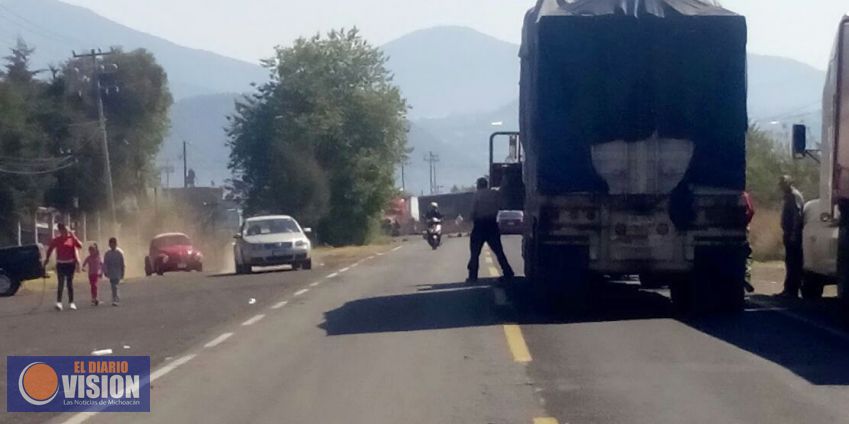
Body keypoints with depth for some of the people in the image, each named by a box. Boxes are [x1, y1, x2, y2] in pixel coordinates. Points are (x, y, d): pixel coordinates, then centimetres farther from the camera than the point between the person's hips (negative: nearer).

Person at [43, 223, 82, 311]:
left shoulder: (72, 238, -1)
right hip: (60, 264, -1)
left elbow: (80, 246, -14)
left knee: (70, 283, 8)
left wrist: (73, 236, -19)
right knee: (61, 284, -10)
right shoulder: (56, 240, -1)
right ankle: (59, 302, -15)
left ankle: (71, 302, 15)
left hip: (70, 264, 1)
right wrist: (47, 259, 5)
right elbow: (49, 249, 7)